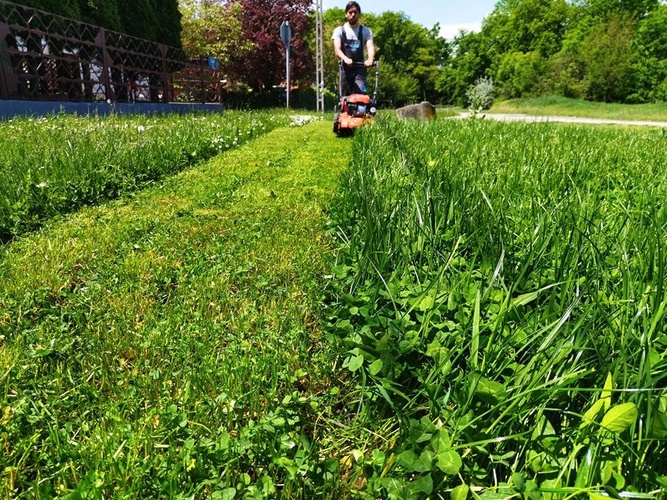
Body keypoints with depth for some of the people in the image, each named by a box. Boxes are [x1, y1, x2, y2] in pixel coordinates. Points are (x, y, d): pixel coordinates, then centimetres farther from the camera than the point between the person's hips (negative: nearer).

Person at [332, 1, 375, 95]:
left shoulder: (366, 31, 8)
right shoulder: (339, 30, 5)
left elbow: (370, 47, -10)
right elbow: (337, 50, -11)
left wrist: (370, 59, -34)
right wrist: (346, 59, -34)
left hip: (360, 69, 0)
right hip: (345, 69, 0)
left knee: (360, 95, -16)